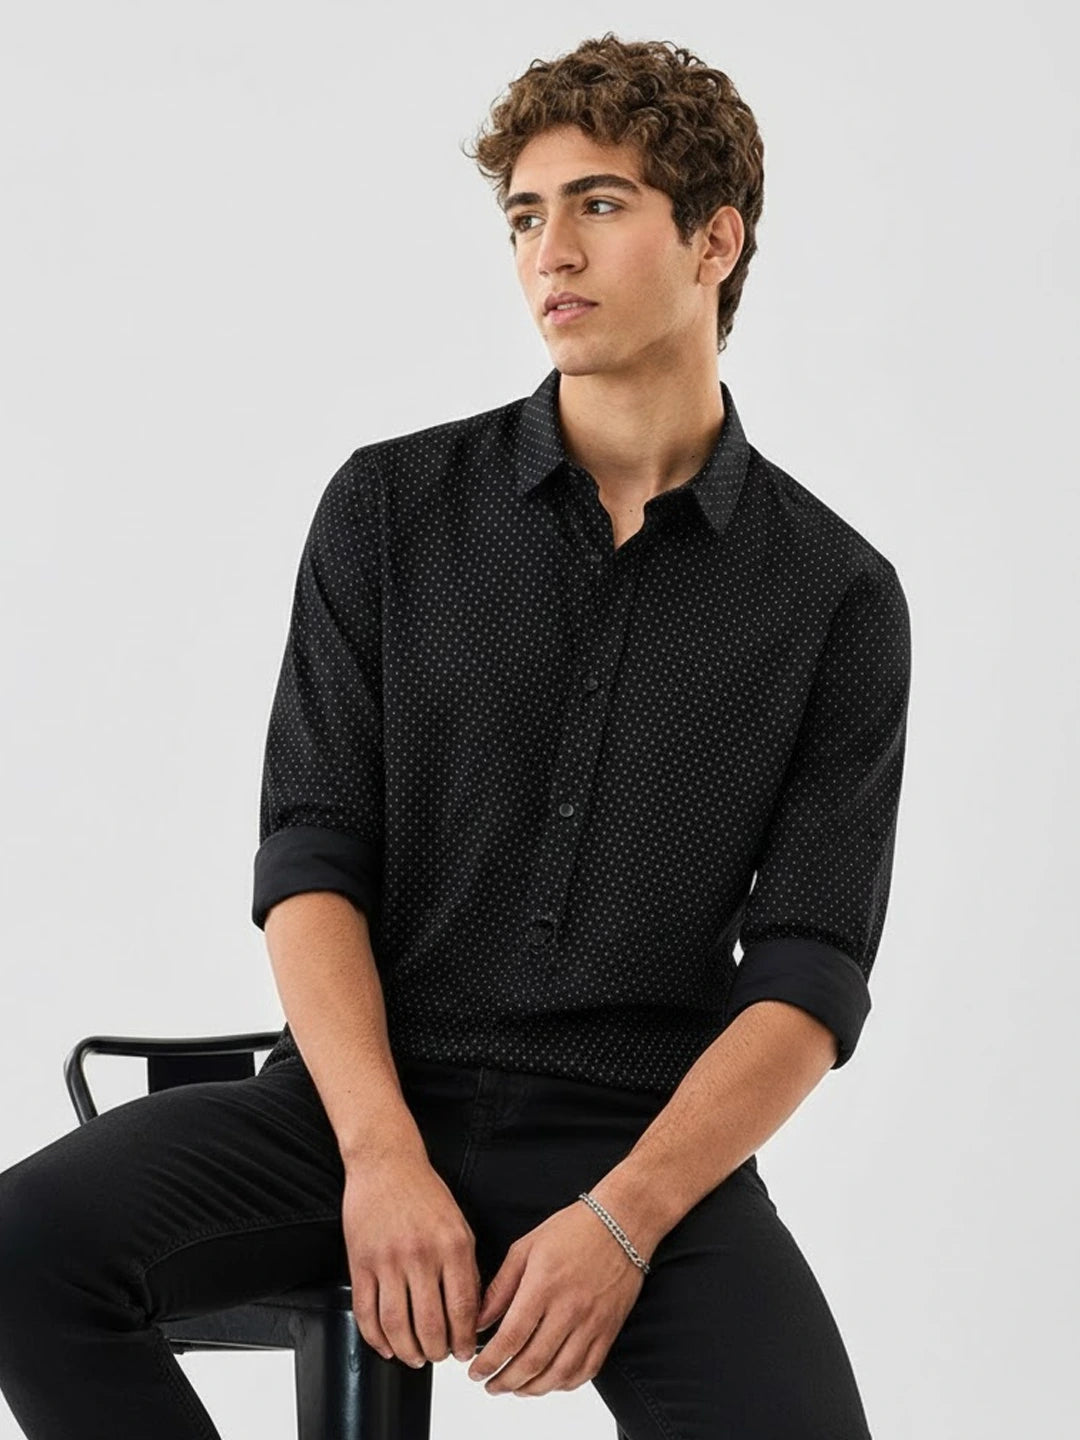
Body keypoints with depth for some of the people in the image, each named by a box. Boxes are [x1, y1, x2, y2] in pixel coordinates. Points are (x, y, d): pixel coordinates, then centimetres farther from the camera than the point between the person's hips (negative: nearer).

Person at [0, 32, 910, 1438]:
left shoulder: (838, 596, 2)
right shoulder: (392, 508, 5)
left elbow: (811, 975, -3)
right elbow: (311, 858, 0)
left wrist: (621, 1221, -17)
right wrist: (382, 1158, -15)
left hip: (648, 1138, -1)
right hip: (362, 1100, 2)